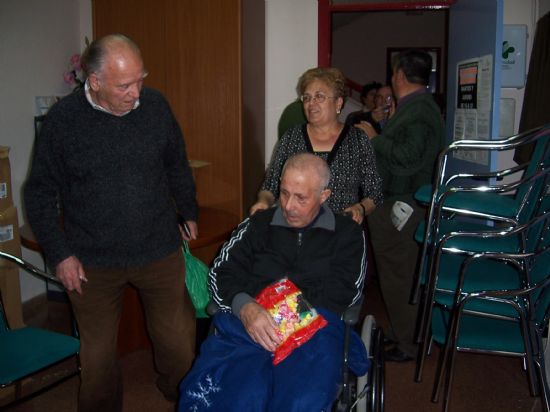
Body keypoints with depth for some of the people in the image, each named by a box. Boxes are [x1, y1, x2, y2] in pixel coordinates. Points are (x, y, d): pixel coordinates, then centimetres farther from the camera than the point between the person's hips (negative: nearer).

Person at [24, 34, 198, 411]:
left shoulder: (156, 105, -4)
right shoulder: (63, 119, -9)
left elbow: (177, 166, 12)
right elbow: (40, 194, -1)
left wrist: (189, 213, 19)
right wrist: (59, 253, -5)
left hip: (161, 252, 2)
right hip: (93, 263, -1)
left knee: (179, 343, 13)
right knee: (98, 352, 13)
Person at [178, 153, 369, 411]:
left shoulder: (347, 233, 16)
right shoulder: (258, 224, 20)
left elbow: (344, 292, 6)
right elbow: (221, 273, 12)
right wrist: (245, 307, -11)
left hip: (315, 325, 0)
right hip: (251, 322, 1)